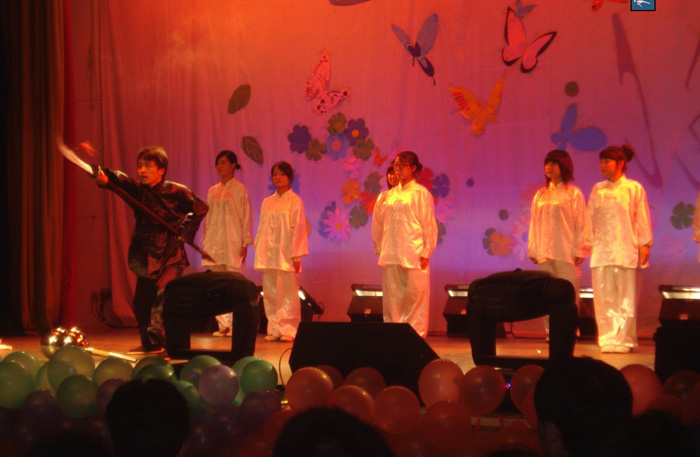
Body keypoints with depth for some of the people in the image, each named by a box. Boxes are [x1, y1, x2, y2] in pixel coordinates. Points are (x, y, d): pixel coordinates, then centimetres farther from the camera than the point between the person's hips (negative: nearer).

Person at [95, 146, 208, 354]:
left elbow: (201, 208, 5)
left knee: (164, 299, -17)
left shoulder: (176, 191, -6)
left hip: (170, 257, -5)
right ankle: (149, 345, 23)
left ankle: (170, 345, -16)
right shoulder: (138, 190, 2)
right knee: (141, 302, 8)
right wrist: (105, 177, -40)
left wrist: (187, 231, -3)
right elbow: (121, 182, -19)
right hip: (146, 257, 5)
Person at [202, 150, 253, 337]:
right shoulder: (212, 191, 13)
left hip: (232, 241, -5)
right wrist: (205, 241, 10)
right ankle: (223, 324, 7)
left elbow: (246, 216, -2)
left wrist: (245, 243, -7)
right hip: (214, 241, 5)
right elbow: (208, 217, 15)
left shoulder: (240, 189, 0)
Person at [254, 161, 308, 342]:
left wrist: (297, 256, -10)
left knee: (289, 293, -5)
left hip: (286, 254, -5)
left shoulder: (295, 201, 0)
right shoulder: (267, 202, 14)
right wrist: (259, 252, 8)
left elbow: (298, 229, -4)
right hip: (268, 254, 5)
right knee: (270, 293, 4)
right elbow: (262, 228, 15)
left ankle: (288, 330, -1)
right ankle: (274, 329, 9)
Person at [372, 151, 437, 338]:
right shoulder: (390, 195, 13)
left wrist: (426, 253, -9)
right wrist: (381, 249, 11)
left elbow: (429, 225, -4)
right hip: (391, 254, 5)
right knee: (392, 296, 6)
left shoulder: (421, 193, -2)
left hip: (413, 254, -5)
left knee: (415, 295, -4)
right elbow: (379, 224, 18)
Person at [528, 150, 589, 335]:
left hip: (567, 253, -4)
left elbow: (581, 223, -2)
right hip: (544, 253, 5)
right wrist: (532, 249, 9)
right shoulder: (540, 195, 14)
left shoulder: (574, 193, 1)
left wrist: (580, 250, -8)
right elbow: (534, 223, 15)